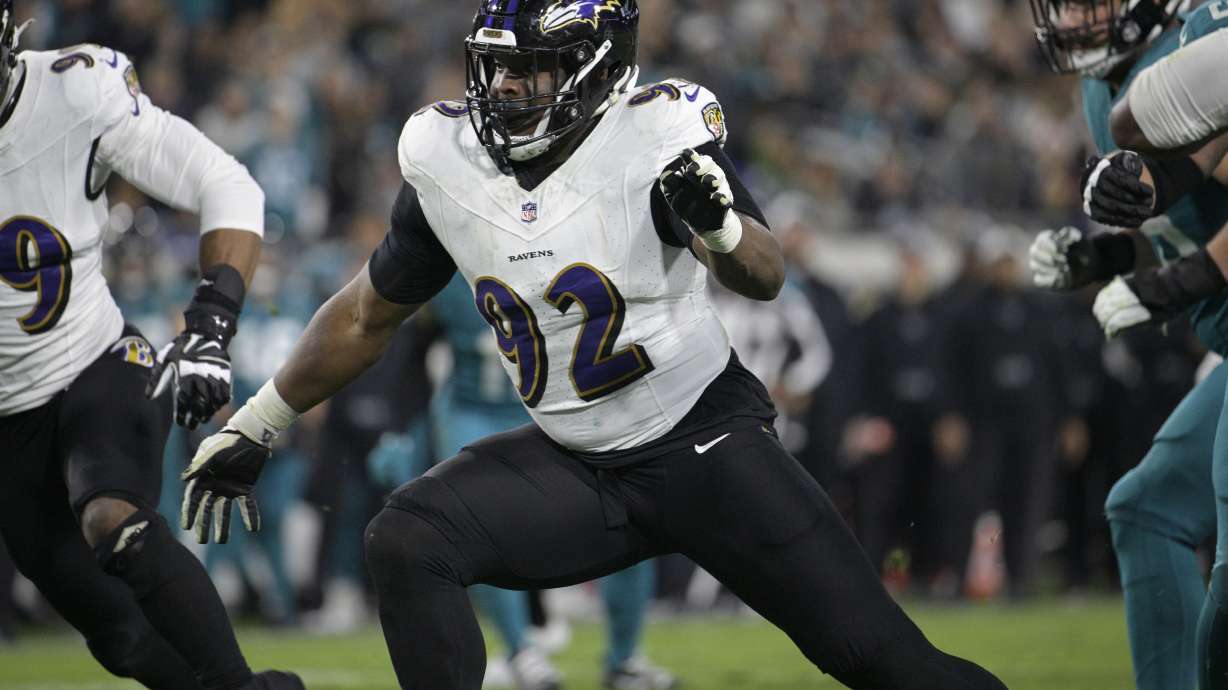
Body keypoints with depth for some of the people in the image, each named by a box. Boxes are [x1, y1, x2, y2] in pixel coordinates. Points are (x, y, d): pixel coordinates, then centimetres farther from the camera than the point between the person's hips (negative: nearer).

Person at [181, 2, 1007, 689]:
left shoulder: (658, 136, -18)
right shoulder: (446, 164, -4)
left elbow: (764, 278, -30)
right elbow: (366, 318, 12)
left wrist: (718, 225, -53)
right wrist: (252, 430, 16)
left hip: (706, 443, -4)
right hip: (575, 467, 4)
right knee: (405, 544, -18)